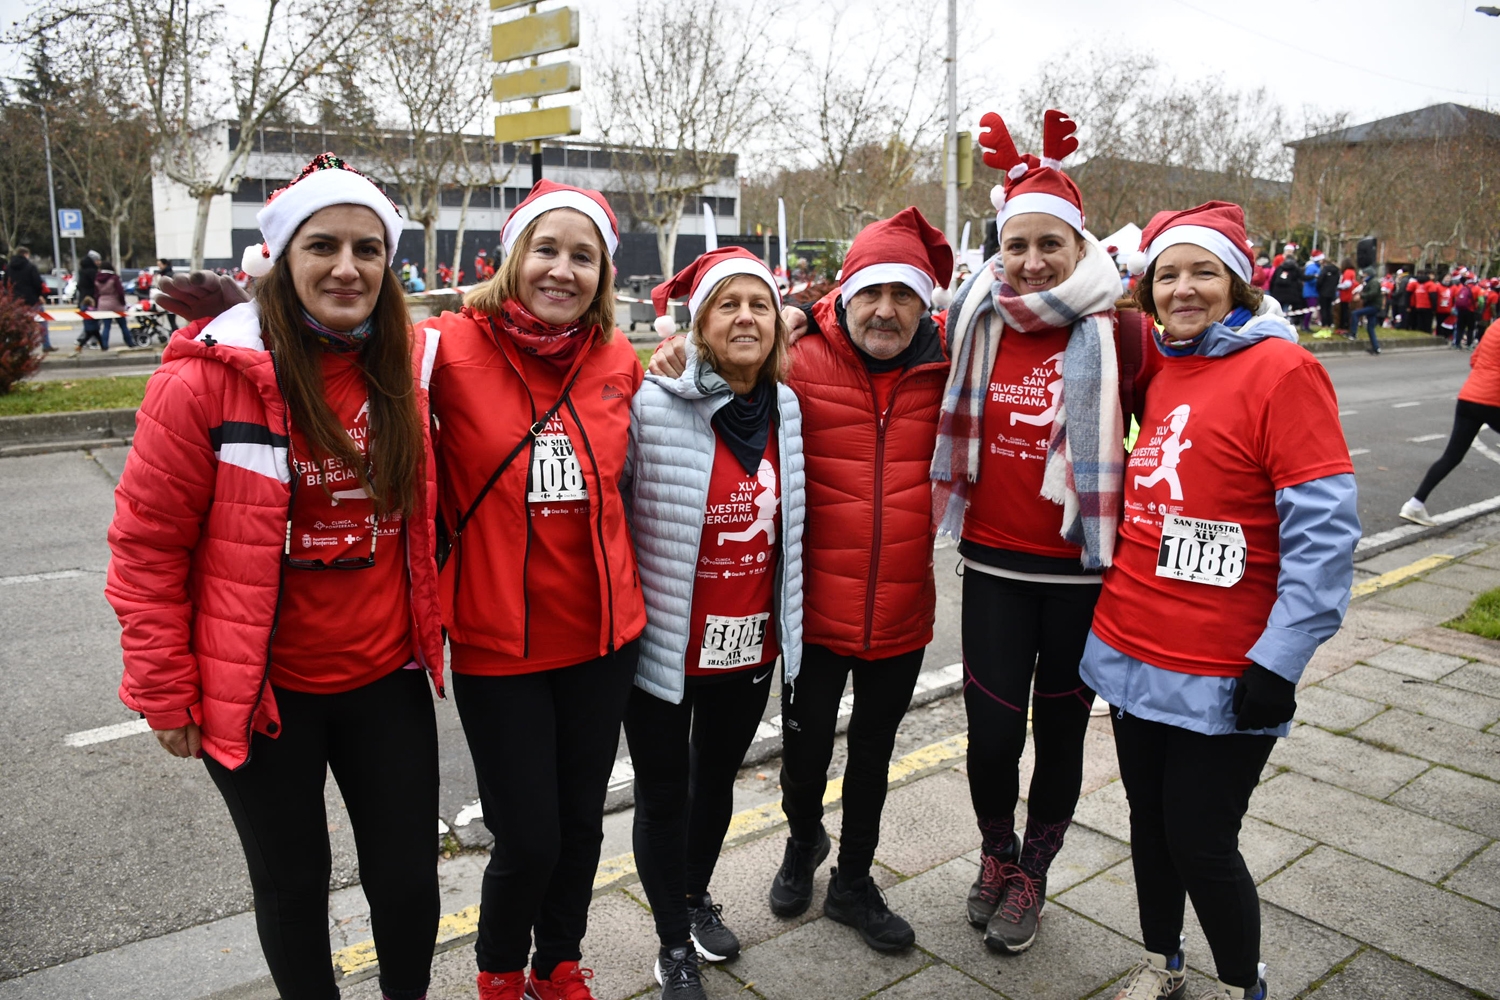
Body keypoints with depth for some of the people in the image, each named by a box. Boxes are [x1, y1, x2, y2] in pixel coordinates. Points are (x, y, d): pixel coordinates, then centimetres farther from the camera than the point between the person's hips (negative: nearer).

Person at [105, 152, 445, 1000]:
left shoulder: (410, 366, -2)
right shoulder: (208, 374, -13)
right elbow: (148, 544, -8)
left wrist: (429, 627, 8)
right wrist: (165, 691, -6)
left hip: (386, 678, 3)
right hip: (263, 690, -3)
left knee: (410, 880, 13)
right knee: (294, 886, 16)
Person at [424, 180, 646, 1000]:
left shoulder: (619, 361, 1)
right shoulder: (452, 346, -12)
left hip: (602, 633, 4)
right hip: (498, 643, -4)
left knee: (581, 820, 18)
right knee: (528, 839, 5)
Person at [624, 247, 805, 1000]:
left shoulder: (787, 410, -1)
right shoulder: (652, 406, -19)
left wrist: (789, 624, 16)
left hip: (751, 646, 5)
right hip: (664, 646, -4)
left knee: (718, 778, 24)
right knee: (664, 791, 12)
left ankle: (697, 896, 52)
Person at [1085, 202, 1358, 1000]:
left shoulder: (1282, 369, -11)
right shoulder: (1155, 372, 8)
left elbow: (1323, 530, -16)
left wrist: (1281, 658, -18)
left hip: (1223, 675, -6)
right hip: (1132, 650, 6)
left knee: (1201, 843, 5)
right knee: (1150, 822, 18)